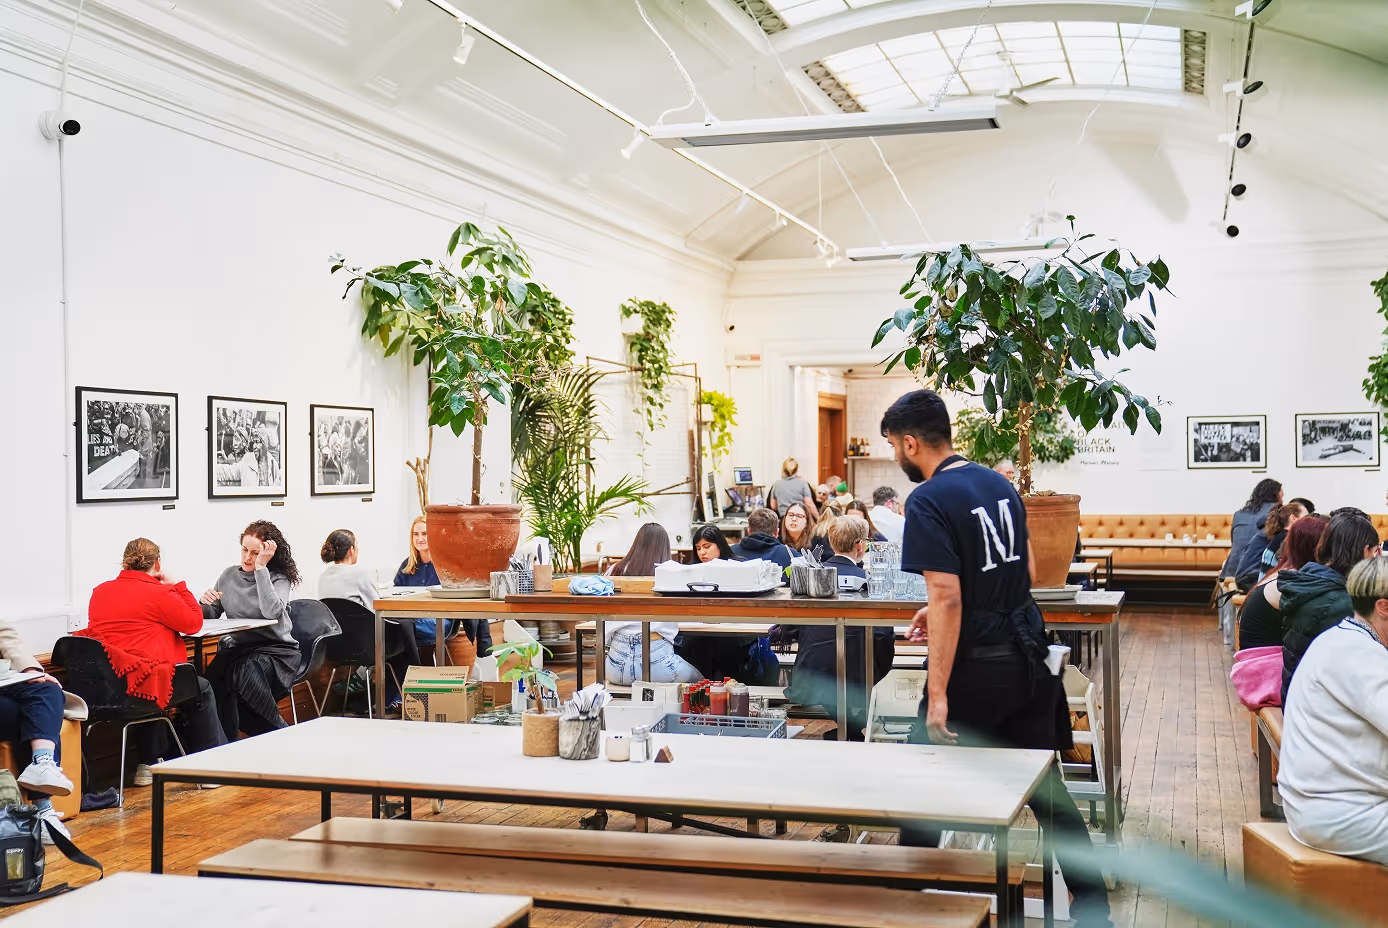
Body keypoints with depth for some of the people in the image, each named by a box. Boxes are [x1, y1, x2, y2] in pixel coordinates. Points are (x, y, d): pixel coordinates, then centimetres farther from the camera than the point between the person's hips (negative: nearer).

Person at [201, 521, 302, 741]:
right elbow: (210, 616, 14)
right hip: (236, 648, 4)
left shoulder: (279, 578, -4)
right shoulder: (229, 575, 9)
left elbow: (271, 611, -25)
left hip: (275, 650, -4)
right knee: (215, 674, -29)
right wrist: (206, 603, -10)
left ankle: (281, 737, -15)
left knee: (248, 671, -35)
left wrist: (261, 568, -22)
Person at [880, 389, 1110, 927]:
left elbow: (948, 598, -22)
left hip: (977, 665, -7)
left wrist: (937, 694, -20)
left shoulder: (928, 502, -15)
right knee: (1045, 784, 15)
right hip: (1028, 656, 7)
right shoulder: (999, 483, 10)